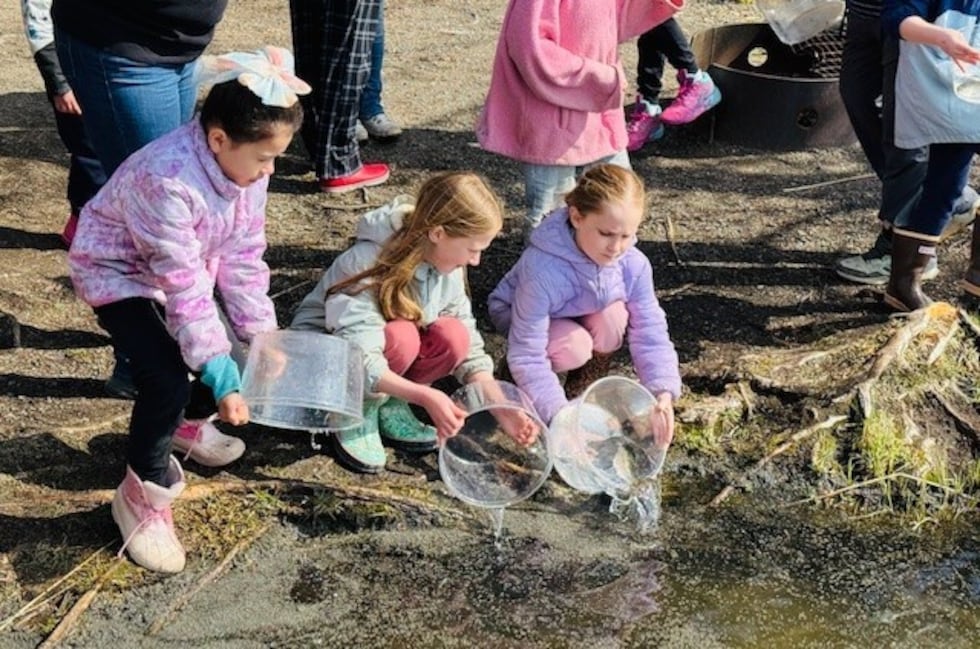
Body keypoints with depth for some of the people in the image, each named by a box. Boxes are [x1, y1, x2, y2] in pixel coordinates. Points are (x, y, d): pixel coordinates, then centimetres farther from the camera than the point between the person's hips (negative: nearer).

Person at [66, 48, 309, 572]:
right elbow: (184, 286, -34)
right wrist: (221, 376, -32)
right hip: (118, 273, -7)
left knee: (242, 349, 1)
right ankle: (142, 495, -1)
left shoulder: (244, 163, -15)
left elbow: (243, 256, -7)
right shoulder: (167, 179, -38)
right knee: (168, 380, -22)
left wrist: (262, 334, -11)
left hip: (189, 268, 8)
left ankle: (188, 422, 32)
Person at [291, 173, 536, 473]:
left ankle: (389, 407, -5)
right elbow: (358, 362, -38)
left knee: (453, 336, -24)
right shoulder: (367, 262, -31)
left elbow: (469, 348, -5)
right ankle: (359, 412, -12)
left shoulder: (448, 269, -9)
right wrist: (424, 396, -46)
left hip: (392, 350, 6)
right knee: (401, 337, -36)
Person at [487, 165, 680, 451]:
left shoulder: (634, 264, -26)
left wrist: (663, 395, -39)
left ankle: (584, 392, -3)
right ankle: (517, 382, 0)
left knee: (615, 316, -29)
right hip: (517, 315, -4)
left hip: (581, 315, 4)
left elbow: (651, 333, -23)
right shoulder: (542, 269, -41)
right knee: (575, 348, -33)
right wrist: (560, 415, -46)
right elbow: (528, 355, -37)